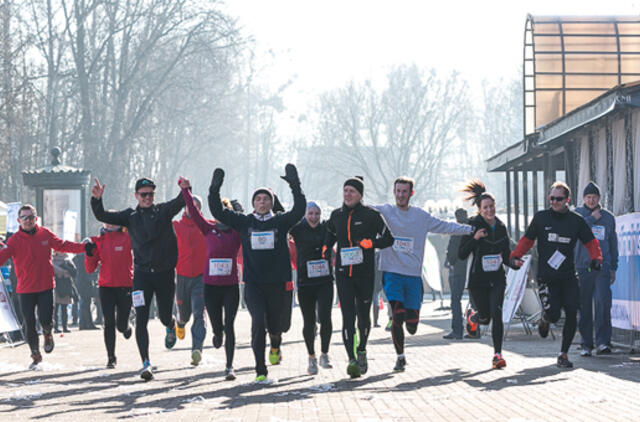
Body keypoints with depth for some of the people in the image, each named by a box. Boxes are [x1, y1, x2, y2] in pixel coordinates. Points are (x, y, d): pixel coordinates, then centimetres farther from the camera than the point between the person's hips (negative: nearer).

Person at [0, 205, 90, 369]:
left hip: (46, 287, 1)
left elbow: (62, 245, 11)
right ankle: (35, 355, 22)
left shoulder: (45, 234, 1)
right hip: (26, 290, -1)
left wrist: (84, 247, 3)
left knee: (45, 320, -9)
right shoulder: (15, 240, -8)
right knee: (29, 324, 1)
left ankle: (47, 334, 28)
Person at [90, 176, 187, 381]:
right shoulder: (130, 216, 7)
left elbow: (179, 203, -15)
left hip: (165, 272, -1)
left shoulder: (163, 211, 3)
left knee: (165, 316, 11)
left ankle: (171, 326, 49)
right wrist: (97, 200, -18)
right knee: (141, 320, -9)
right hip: (142, 273, 1)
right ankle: (146, 364, -8)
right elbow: (102, 216, 1)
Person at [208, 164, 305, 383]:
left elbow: (299, 210, -11)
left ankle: (275, 346, 49)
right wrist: (215, 189, -8)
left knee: (275, 326, 11)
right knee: (258, 323, -15)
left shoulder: (281, 221, 5)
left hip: (278, 283, 0)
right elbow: (218, 211, 5)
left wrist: (294, 185, -21)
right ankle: (261, 372, -12)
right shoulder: (244, 222, 8)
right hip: (253, 284, 0)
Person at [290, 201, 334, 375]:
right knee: (309, 323, 6)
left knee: (325, 318, -14)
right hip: (305, 282, 0)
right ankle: (311, 358, 21)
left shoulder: (326, 228, 6)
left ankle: (324, 355, 2)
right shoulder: (298, 229, 2)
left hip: (325, 281, 0)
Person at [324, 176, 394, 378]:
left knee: (363, 314, 10)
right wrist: (326, 248, 11)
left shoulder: (371, 215, -3)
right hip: (343, 273, 2)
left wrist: (368, 243, -16)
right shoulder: (336, 215, 10)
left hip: (365, 273, -2)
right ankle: (352, 360, -15)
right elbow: (330, 235, 29)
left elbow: (388, 239, -2)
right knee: (348, 316, -10)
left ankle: (361, 350, 35)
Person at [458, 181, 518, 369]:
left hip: (497, 278, 2)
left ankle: (497, 354, -11)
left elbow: (506, 256, 14)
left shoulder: (501, 227, 6)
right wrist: (474, 238, -24)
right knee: (485, 317, 7)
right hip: (478, 279, -2)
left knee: (497, 313, -15)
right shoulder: (473, 225, -8)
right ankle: (472, 317, 44)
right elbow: (461, 255, -11)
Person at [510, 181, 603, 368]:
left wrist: (596, 258, -7)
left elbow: (591, 242, 12)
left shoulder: (576, 221, 5)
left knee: (571, 315, -6)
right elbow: (527, 240, 11)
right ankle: (545, 319, 26)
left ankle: (563, 354, 9)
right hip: (546, 278, -2)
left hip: (569, 277, 2)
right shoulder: (540, 218, 3)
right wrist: (516, 256, -4)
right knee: (553, 314, -15)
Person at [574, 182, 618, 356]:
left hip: (602, 268, 1)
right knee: (584, 307, 1)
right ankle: (586, 343, 9)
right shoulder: (578, 214, 8)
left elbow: (613, 244, 20)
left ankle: (602, 342, -17)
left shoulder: (608, 217, 15)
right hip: (582, 268, -1)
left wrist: (613, 268, 17)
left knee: (603, 302, -16)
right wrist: (592, 218, -9)